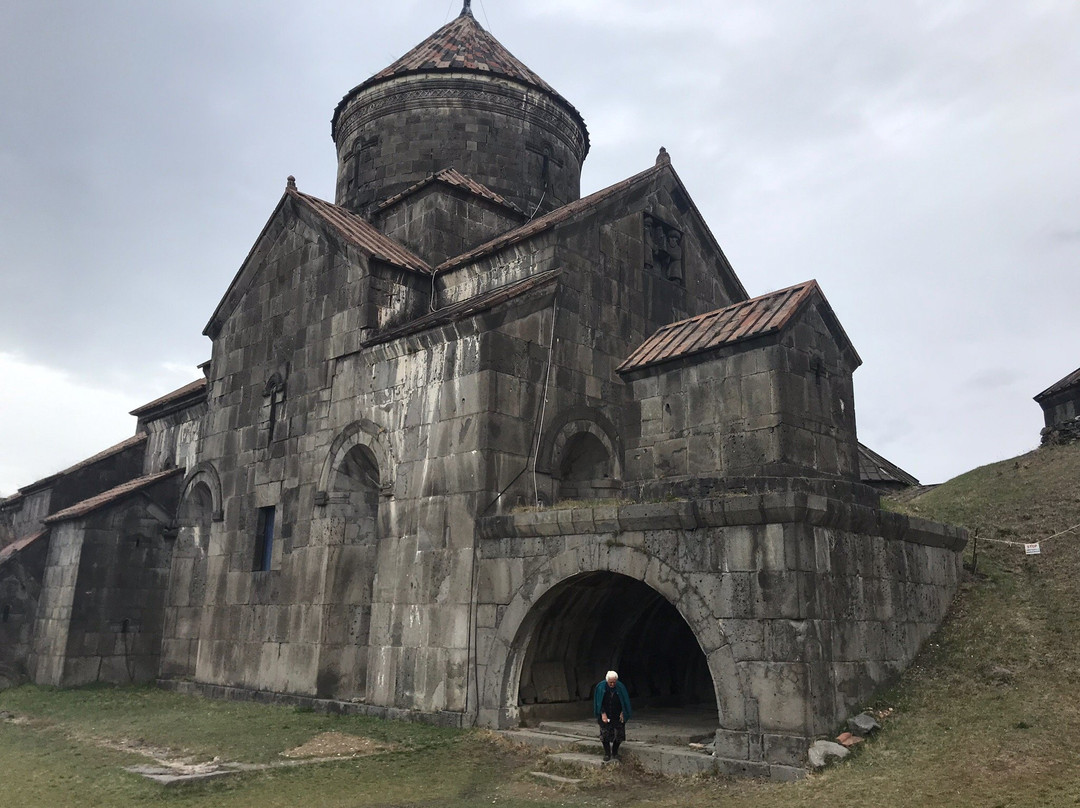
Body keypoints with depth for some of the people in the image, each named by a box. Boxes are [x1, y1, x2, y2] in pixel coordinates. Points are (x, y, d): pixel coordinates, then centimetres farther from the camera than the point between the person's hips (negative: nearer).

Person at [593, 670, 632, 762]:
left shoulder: (620, 687, -13)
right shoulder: (600, 687, -15)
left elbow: (625, 701, -2)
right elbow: (599, 702, -8)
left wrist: (622, 713, -6)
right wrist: (603, 713, -14)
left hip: (617, 716, 1)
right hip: (605, 716, -1)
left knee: (618, 734, 3)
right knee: (605, 734, -2)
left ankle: (615, 752, 22)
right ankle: (607, 753, 14)